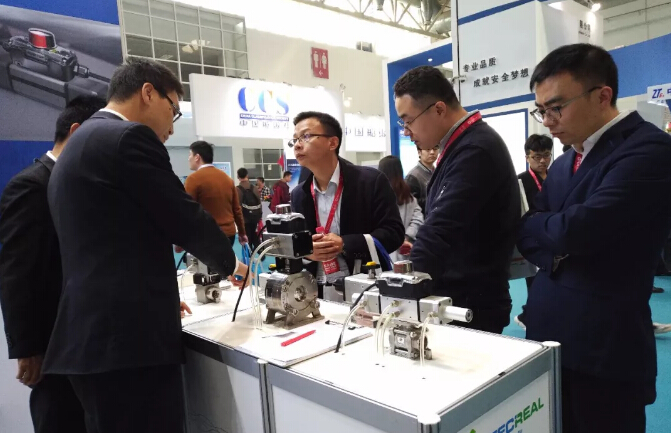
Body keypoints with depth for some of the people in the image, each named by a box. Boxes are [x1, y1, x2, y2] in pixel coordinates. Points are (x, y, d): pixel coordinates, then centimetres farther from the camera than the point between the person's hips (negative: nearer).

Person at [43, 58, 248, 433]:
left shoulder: (80, 143, 19)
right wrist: (230, 263, 8)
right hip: (129, 338, -10)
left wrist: (157, 295, 27)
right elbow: (187, 220, -11)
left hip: (93, 336, 10)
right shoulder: (129, 138, -11)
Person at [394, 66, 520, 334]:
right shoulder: (461, 145, 8)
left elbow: (441, 230, -27)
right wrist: (419, 248, 7)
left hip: (471, 307, -9)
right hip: (453, 300, 9)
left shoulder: (475, 150, -21)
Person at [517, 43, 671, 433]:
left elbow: (577, 229, -24)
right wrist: (554, 253, -13)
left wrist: (530, 223, -3)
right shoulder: (563, 165, 12)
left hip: (606, 349, -7)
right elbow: (532, 239, 9)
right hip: (549, 337, 8)